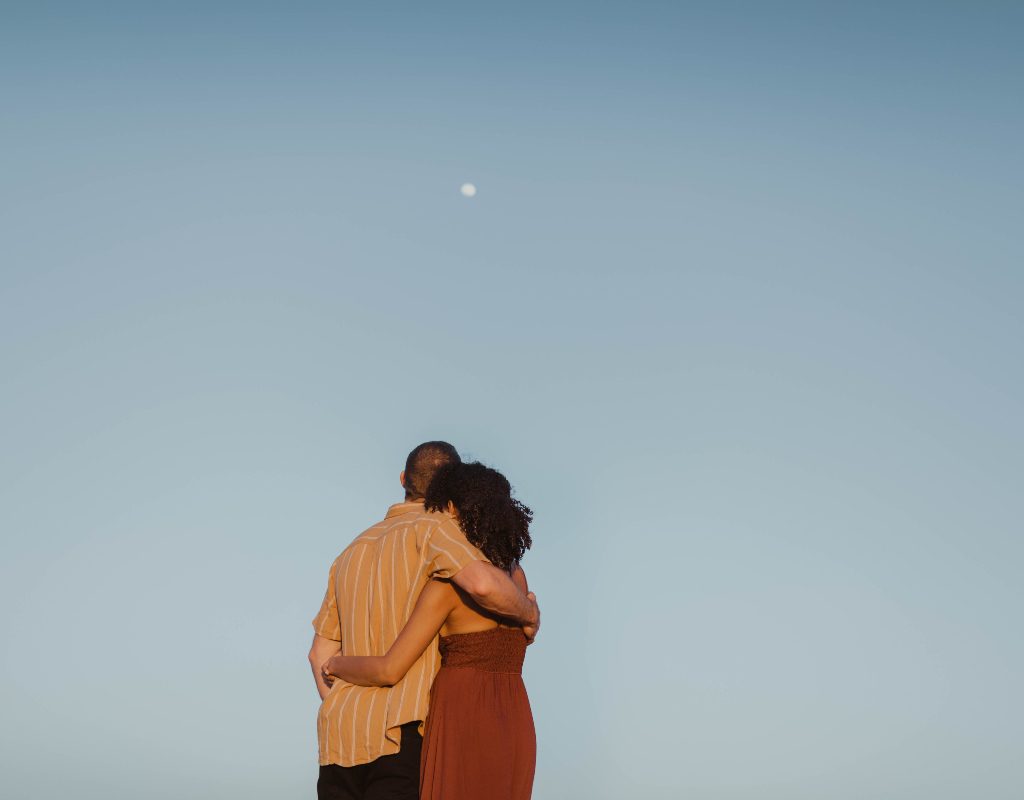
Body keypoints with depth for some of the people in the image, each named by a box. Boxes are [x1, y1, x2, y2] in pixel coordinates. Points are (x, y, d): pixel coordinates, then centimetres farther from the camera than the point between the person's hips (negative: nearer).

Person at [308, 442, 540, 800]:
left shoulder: (354, 551, 19)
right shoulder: (431, 527, -4)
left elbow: (321, 652, 23)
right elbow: (482, 583, -25)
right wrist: (529, 612, -4)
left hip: (338, 731, 7)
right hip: (400, 732, -7)